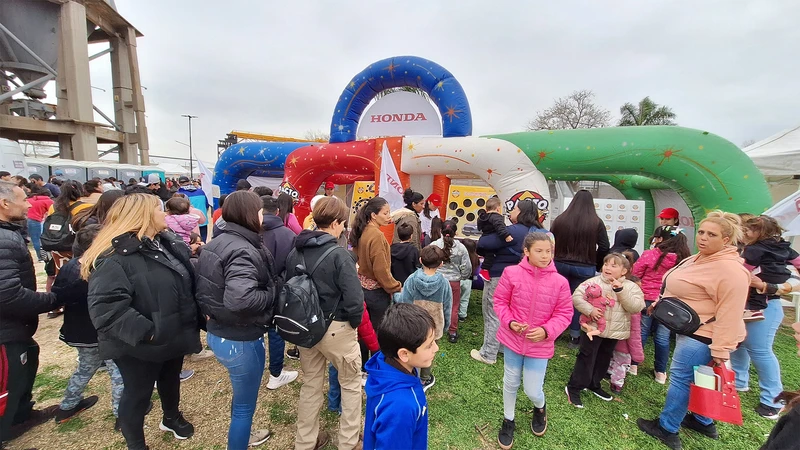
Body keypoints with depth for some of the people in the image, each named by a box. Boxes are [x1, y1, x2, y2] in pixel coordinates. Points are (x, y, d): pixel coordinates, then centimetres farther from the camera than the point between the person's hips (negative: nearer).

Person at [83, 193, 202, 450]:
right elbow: (106, 308, -31)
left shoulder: (170, 244, 2)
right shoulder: (115, 257, -24)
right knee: (138, 395, 16)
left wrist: (197, 318, 3)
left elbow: (188, 283, 11)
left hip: (173, 338, 7)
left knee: (171, 382, 28)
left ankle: (171, 417, 54)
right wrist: (147, 332, -29)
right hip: (140, 346, -7)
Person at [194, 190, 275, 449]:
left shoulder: (217, 243, 3)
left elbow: (205, 288, 12)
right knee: (245, 403, 13)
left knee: (242, 395, 32)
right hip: (240, 340, -10)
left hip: (218, 332, 10)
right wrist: (271, 294, -24)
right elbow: (239, 298, -40)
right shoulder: (242, 250, -26)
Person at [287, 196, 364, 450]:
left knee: (310, 383, 24)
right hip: (336, 328, -6)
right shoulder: (339, 255, -22)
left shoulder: (295, 252, -3)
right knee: (351, 384, 18)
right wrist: (354, 323, -5)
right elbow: (354, 299, -24)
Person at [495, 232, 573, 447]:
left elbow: (564, 313, -4)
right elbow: (499, 301, -4)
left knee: (532, 391, 7)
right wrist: (510, 322, -17)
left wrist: (547, 330, -18)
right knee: (510, 383, 18)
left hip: (540, 344, 0)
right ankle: (508, 421, 44)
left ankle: (540, 408, 46)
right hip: (513, 338, 1)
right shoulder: (512, 273, -15)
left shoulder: (560, 282, -13)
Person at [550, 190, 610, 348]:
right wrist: (597, 265, 8)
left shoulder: (560, 219, -2)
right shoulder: (596, 222, -6)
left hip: (560, 265, 2)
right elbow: (604, 248, -5)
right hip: (584, 268, -1)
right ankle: (575, 337, 19)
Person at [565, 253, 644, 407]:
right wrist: (589, 310, -25)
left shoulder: (631, 287, -2)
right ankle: (573, 388, 14)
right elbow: (576, 296, -12)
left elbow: (636, 307, -14)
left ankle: (594, 385, 40)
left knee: (604, 359, 20)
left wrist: (621, 290, -21)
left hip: (615, 331, 4)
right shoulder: (593, 282, -10)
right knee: (586, 358, 2)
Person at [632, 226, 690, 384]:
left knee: (641, 333, 12)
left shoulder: (649, 255, -14)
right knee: (663, 338, 12)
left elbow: (635, 274, -6)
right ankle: (661, 372, 23)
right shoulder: (683, 258, -5)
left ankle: (633, 364, 24)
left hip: (647, 299, -2)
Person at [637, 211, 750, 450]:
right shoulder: (701, 258, 7)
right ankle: (703, 422, 40)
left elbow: (729, 314, -26)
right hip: (692, 330, 10)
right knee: (696, 379, 22)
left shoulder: (730, 269, -24)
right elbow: (685, 290, 21)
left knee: (680, 378, -1)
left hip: (704, 336, -10)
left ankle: (667, 429, 13)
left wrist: (720, 350, -25)